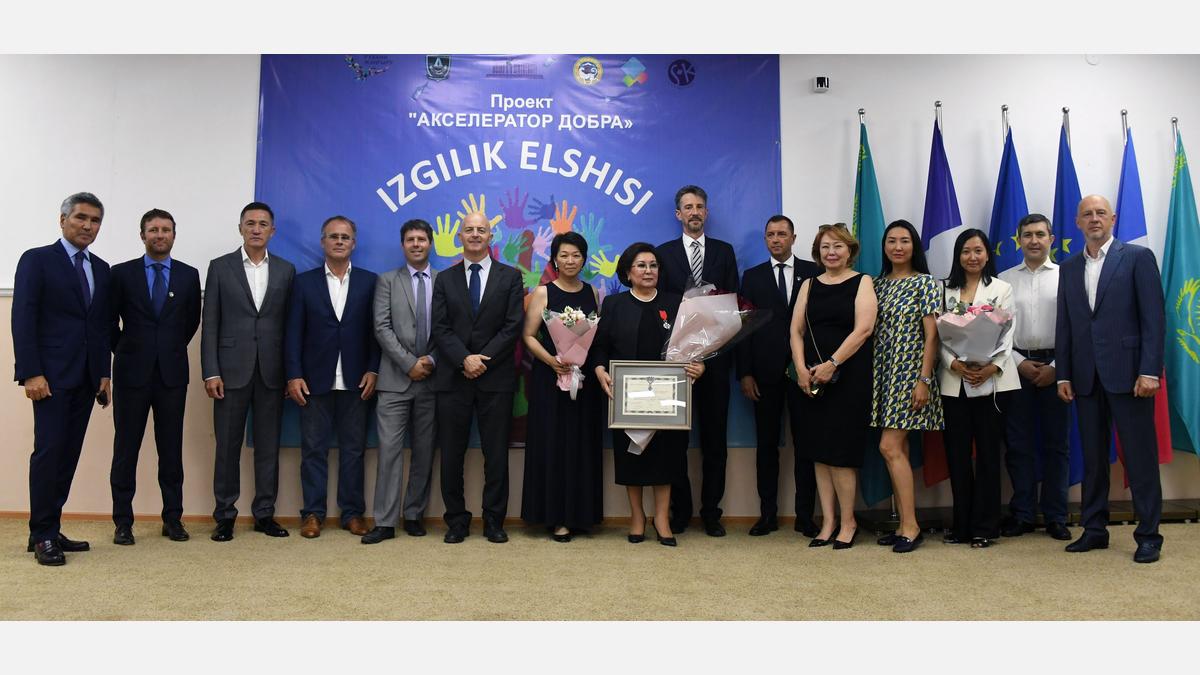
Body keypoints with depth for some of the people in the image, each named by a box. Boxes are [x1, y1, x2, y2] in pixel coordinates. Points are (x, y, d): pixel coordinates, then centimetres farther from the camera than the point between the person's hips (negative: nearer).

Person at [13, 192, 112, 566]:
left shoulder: (101, 269, 15)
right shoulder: (37, 260, -2)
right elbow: (23, 320, -8)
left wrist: (104, 374, 10)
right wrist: (31, 373, -15)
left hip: (85, 378, 6)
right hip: (51, 376, -6)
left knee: (68, 455, 6)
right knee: (49, 450, -7)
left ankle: (51, 529, 13)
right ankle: (42, 536, 1)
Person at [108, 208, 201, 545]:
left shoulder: (189, 275, 6)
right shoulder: (122, 273, 3)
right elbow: (110, 320, 9)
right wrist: (124, 352, 9)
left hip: (172, 372, 1)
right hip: (132, 371, -1)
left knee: (171, 448, 5)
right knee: (126, 447, 3)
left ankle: (172, 518, 13)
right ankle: (123, 521, 11)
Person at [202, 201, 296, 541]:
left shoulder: (286, 270, 8)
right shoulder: (220, 267, 4)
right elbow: (210, 324, 1)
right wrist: (211, 372, -6)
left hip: (271, 371, 2)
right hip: (231, 369, -1)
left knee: (268, 445, 6)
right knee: (228, 445, 4)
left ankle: (264, 513, 15)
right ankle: (225, 516, 14)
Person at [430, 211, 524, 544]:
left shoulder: (510, 277, 7)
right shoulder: (445, 279, 11)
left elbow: (513, 326, -2)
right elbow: (440, 328, 2)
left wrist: (483, 360, -11)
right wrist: (465, 359, -13)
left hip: (496, 379, -1)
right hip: (453, 377, 2)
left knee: (496, 454, 3)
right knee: (451, 454, 5)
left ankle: (494, 521, 14)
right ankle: (457, 520, 16)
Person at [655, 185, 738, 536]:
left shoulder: (724, 251, 11)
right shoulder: (664, 252, 7)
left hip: (715, 354, 1)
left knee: (714, 435, 5)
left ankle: (711, 510, 13)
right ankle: (680, 510, 13)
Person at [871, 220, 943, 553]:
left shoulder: (926, 283, -3)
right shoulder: (877, 283, 12)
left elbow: (931, 335, -8)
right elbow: (869, 330, 12)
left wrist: (924, 379, -15)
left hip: (909, 373, -6)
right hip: (882, 373, 6)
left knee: (890, 447, -12)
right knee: (898, 449, 8)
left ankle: (911, 526, -4)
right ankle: (904, 524, 13)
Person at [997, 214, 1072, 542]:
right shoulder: (1004, 280, 6)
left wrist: (1055, 368, -8)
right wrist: (1020, 363, -7)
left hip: (1055, 366, -1)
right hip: (1016, 366, 1)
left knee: (1056, 443, 5)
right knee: (1018, 443, 4)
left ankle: (1055, 517, 14)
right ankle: (1022, 514, 14)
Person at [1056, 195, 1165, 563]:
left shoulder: (1137, 257, 0)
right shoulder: (1069, 268, 14)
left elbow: (1154, 317, -5)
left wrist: (1149, 371, -13)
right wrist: (1063, 375, 7)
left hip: (1127, 373, -4)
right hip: (1086, 377, 5)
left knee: (1140, 456, 1)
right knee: (1092, 456, 10)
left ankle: (1148, 535, 10)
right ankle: (1094, 530, 18)